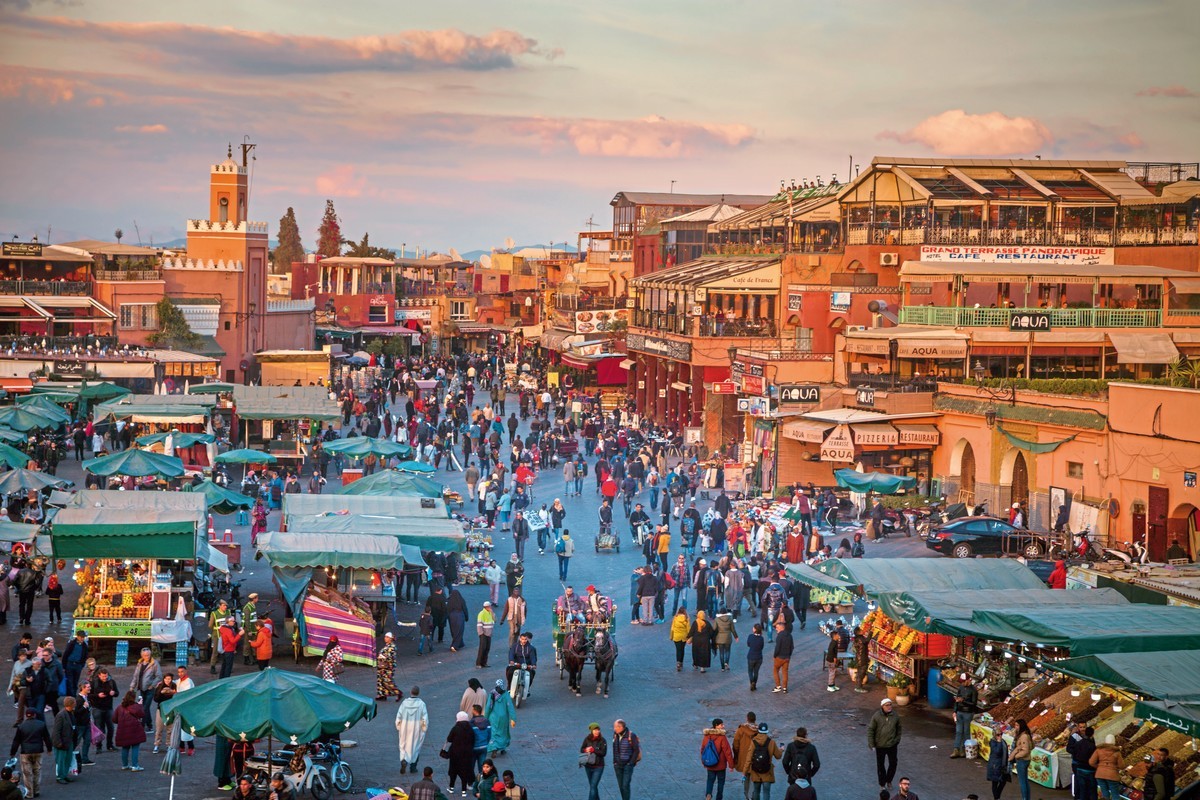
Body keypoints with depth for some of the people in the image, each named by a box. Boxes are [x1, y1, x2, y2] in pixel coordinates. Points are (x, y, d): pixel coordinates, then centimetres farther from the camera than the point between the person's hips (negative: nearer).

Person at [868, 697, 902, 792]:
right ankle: (882, 784, 27)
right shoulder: (876, 716, -16)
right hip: (880, 746, -2)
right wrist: (871, 744, -10)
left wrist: (897, 741, 9)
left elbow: (898, 729, 9)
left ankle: (889, 781, 34)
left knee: (893, 763, 11)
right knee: (880, 765, 11)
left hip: (892, 745, 2)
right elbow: (870, 730, -9)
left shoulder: (895, 716, -7)